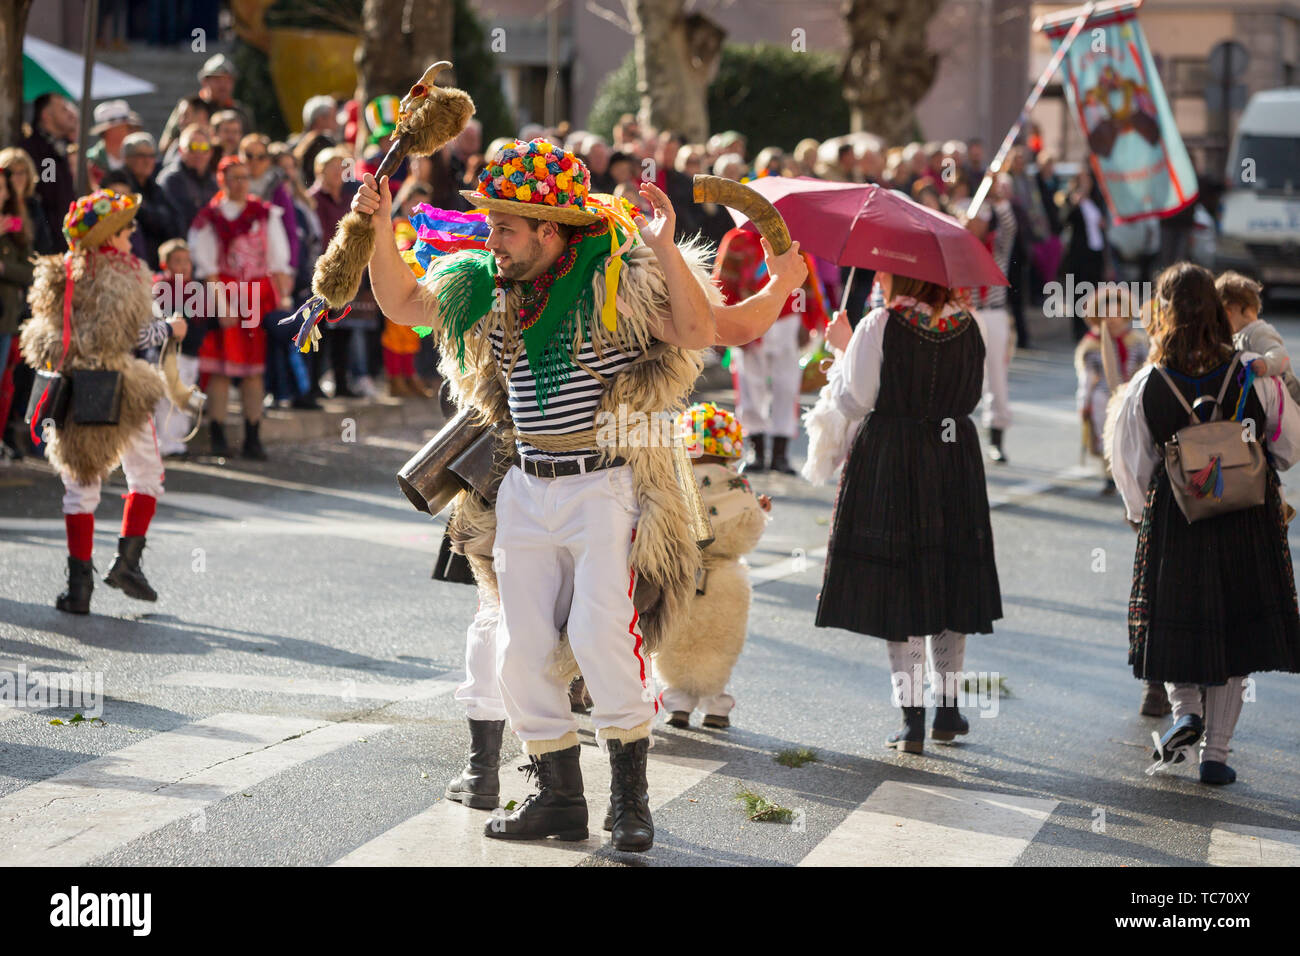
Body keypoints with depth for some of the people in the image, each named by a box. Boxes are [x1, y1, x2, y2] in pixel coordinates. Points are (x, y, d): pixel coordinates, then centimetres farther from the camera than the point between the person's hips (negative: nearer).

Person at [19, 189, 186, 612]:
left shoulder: (58, 274, 7)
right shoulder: (121, 275, -10)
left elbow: (40, 341, 9)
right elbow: (130, 334, -16)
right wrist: (168, 329, -2)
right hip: (117, 389, -5)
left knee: (80, 485, 8)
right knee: (145, 475, 14)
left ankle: (79, 581, 4)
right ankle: (127, 560, 4)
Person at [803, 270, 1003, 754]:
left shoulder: (879, 326, -12)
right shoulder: (967, 326, 2)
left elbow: (855, 401, -11)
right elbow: (971, 396, 11)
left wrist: (843, 348, 4)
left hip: (891, 461, -4)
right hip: (955, 458, 4)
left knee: (898, 586, 2)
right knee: (950, 582, 15)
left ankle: (912, 716, -1)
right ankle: (947, 707, 19)